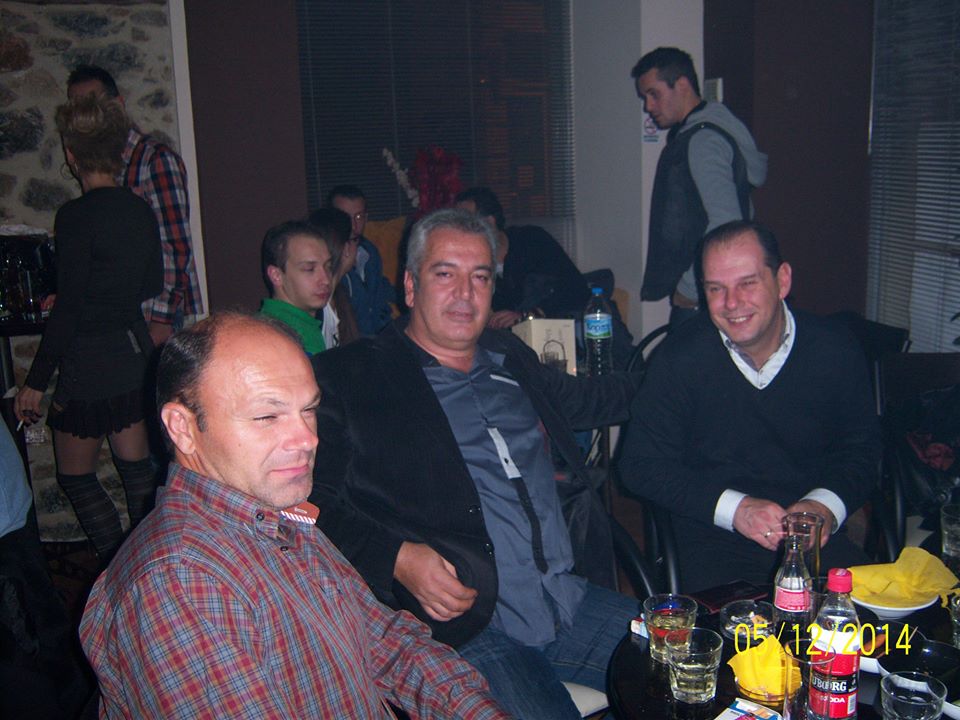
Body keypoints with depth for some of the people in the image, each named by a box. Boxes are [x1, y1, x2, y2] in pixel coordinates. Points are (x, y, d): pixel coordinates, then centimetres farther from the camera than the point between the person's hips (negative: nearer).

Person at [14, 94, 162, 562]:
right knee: (136, 466, 17)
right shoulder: (139, 210, 3)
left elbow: (68, 309, -18)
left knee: (76, 477, 9)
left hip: (89, 365, -7)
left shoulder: (76, 216, -18)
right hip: (135, 352, 7)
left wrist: (36, 382, -11)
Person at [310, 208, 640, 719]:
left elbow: (583, 399, 36)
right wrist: (397, 558, -20)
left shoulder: (510, 357, 19)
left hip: (572, 600, 6)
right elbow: (315, 502, -7)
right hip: (463, 625, -6)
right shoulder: (347, 378, -1)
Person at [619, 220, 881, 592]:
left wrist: (826, 505, -11)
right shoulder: (680, 359, -7)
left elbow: (861, 449, 11)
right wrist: (734, 508, -15)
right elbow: (642, 463, -4)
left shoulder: (836, 352, -1)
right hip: (715, 539, -2)